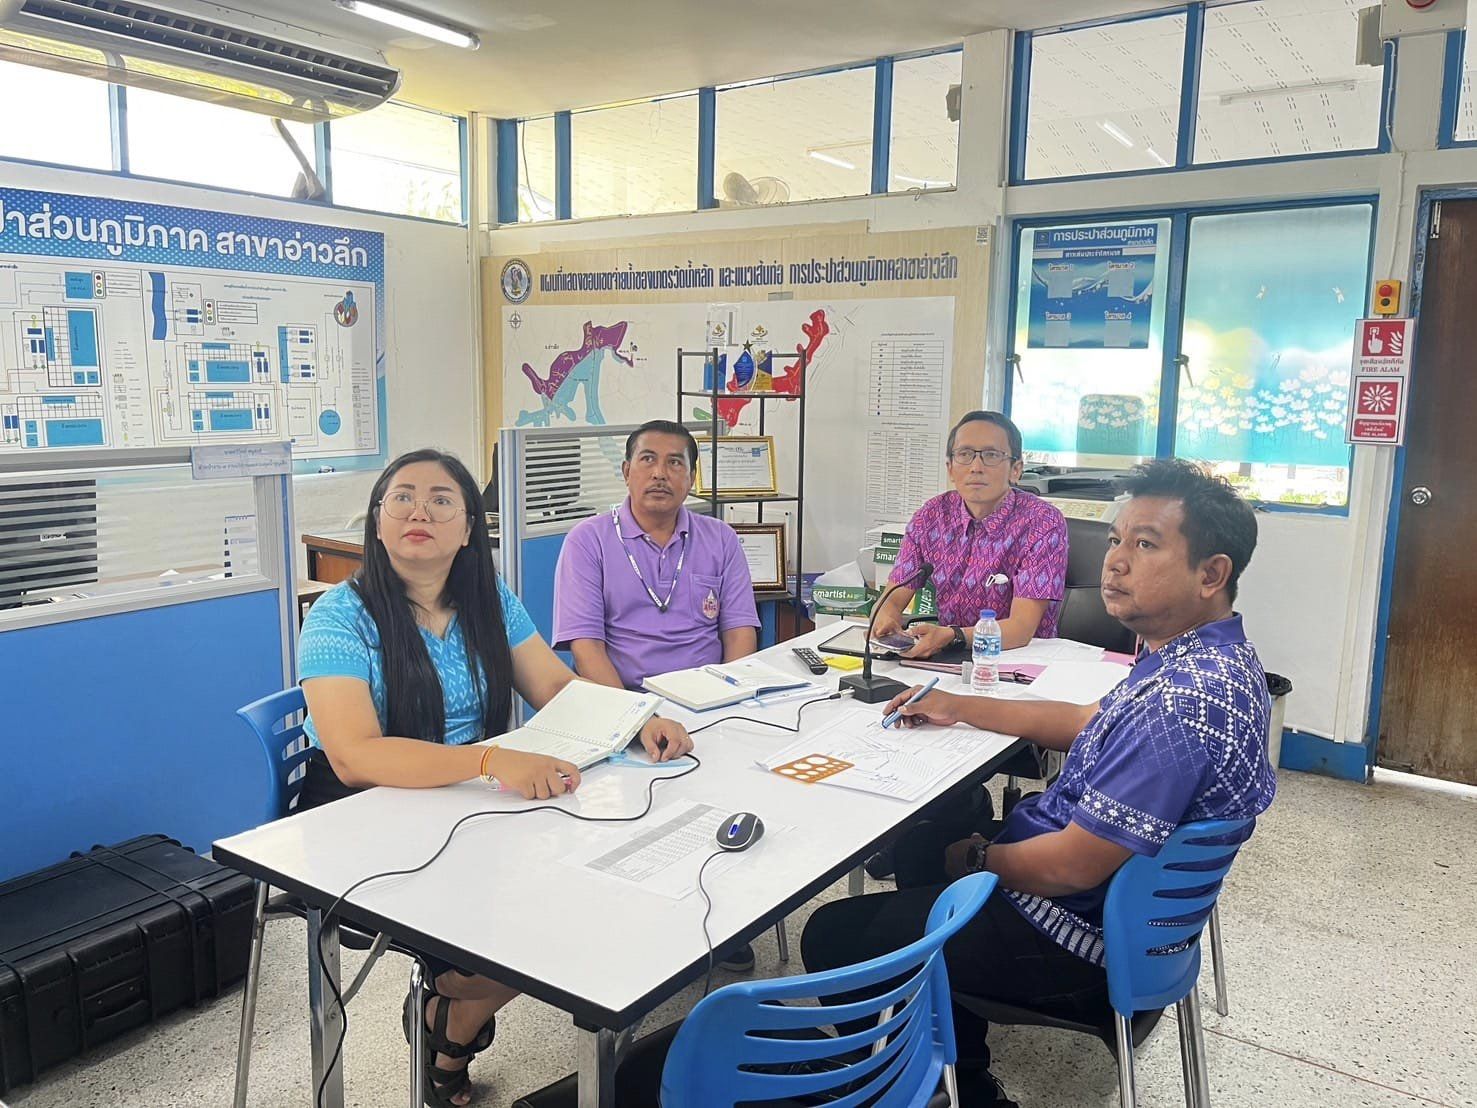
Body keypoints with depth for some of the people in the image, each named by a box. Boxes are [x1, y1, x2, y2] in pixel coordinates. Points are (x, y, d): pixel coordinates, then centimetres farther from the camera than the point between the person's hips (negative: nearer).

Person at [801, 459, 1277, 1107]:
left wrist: (976, 860, -10)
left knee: (831, 937, -2)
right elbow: (1092, 724, 15)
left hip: (1079, 939, -10)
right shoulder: (1213, 655, 1)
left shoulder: (1181, 701, -33)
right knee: (920, 839, 28)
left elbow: (1070, 867, -30)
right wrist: (960, 708, 13)